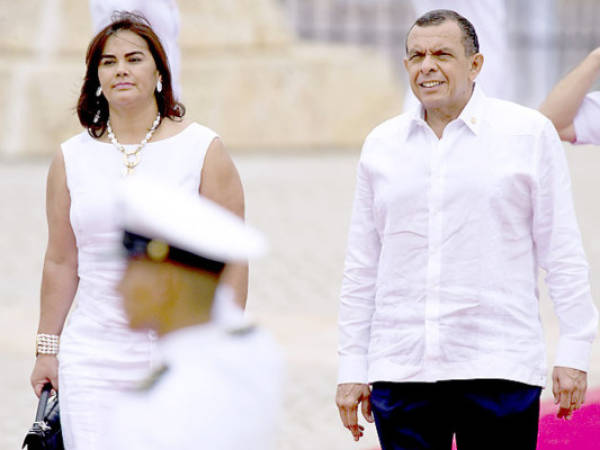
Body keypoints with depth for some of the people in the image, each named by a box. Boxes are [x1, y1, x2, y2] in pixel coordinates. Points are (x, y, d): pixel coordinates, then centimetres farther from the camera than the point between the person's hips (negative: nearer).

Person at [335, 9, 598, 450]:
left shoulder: (530, 133, 2)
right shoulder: (382, 145, 11)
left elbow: (562, 252, 3)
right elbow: (362, 268, 14)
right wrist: (352, 368, 10)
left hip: (498, 367, -3)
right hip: (400, 372, 3)